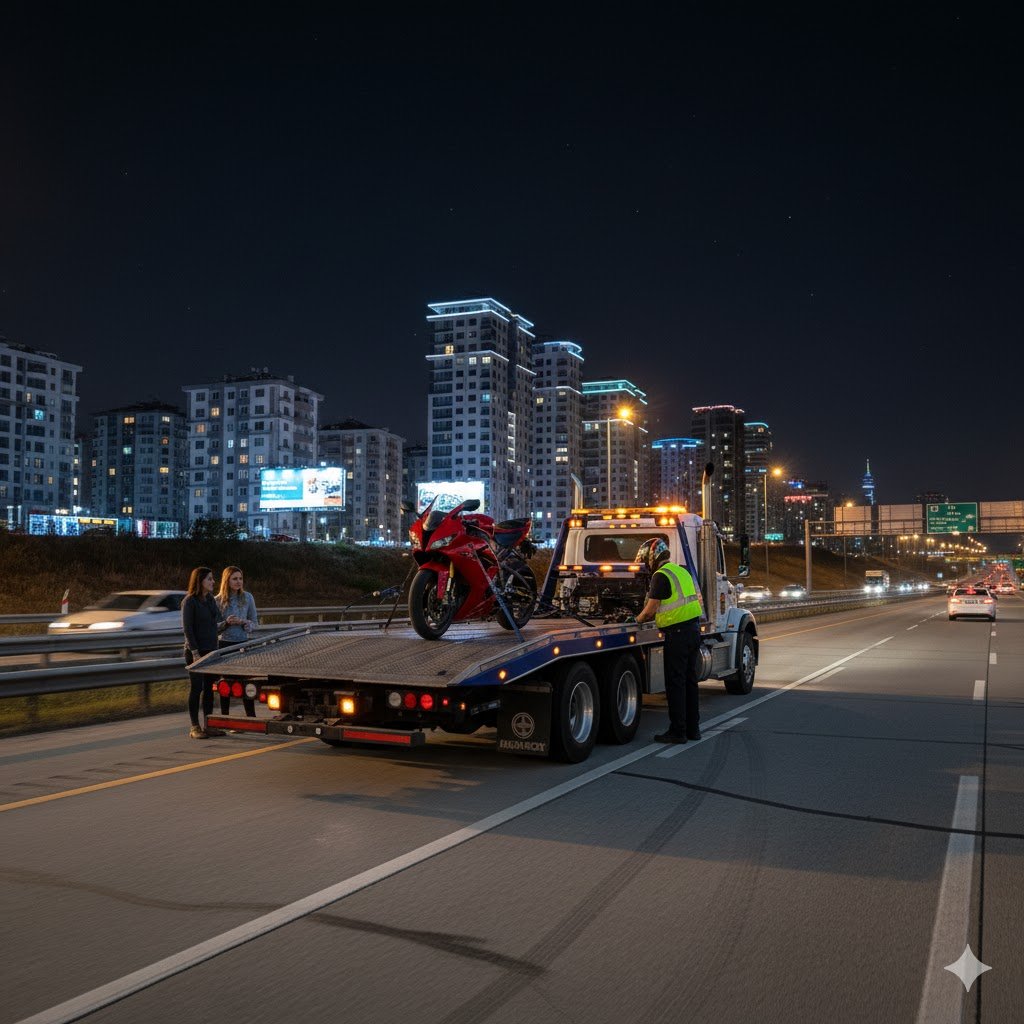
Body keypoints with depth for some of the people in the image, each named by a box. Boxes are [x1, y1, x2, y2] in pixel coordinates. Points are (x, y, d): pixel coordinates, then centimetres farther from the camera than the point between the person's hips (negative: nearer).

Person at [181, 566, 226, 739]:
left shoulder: (211, 599, 11)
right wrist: (195, 653, -18)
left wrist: (225, 623, -2)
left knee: (209, 688, 9)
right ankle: (195, 728, 3)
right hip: (195, 651, -7)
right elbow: (187, 629, -14)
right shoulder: (189, 601, -10)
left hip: (211, 650, 7)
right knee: (196, 688, -3)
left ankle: (209, 725, 15)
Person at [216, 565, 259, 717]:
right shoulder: (218, 600, -3)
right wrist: (226, 622, -18)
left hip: (243, 643, 1)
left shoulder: (247, 597, 1)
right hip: (225, 645, -1)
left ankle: (251, 716, 10)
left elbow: (255, 623, 5)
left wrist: (243, 622, -15)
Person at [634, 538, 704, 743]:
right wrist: (647, 617, 20)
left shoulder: (661, 575, -13)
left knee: (675, 682, -3)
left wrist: (637, 620, 4)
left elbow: (650, 609, -13)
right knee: (690, 680, 14)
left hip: (678, 633, -9)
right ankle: (692, 728, 21)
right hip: (693, 628, 9)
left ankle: (677, 731, 0)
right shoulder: (681, 571, 17)